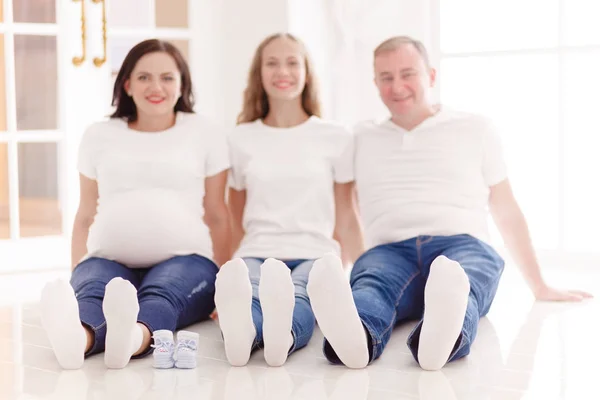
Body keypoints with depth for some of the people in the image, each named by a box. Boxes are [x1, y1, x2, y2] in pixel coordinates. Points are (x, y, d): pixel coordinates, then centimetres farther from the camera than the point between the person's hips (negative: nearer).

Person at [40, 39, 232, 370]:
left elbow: (216, 214, 14)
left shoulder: (205, 135, 13)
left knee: (161, 295, -37)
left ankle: (132, 336, -69)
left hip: (184, 257, -1)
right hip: (108, 257, 2)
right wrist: (74, 278, 13)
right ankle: (74, 335, -67)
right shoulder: (99, 137, 18)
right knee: (90, 292, -34)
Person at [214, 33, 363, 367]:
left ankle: (282, 333, -70)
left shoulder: (337, 138, 14)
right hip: (257, 255, 1)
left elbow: (346, 219, 17)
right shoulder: (241, 139, 16)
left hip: (315, 255, -1)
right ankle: (239, 329, -70)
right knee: (244, 295, -39)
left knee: (297, 299, -40)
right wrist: (228, 273, 14)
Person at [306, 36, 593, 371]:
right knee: (369, 283, -38)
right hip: (391, 251, 1)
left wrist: (540, 286, 22)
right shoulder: (362, 138, 24)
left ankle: (442, 335, -73)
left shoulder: (475, 129, 19)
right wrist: (329, 282, 20)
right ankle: (356, 336, -72)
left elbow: (507, 212, 21)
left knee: (460, 282, -40)